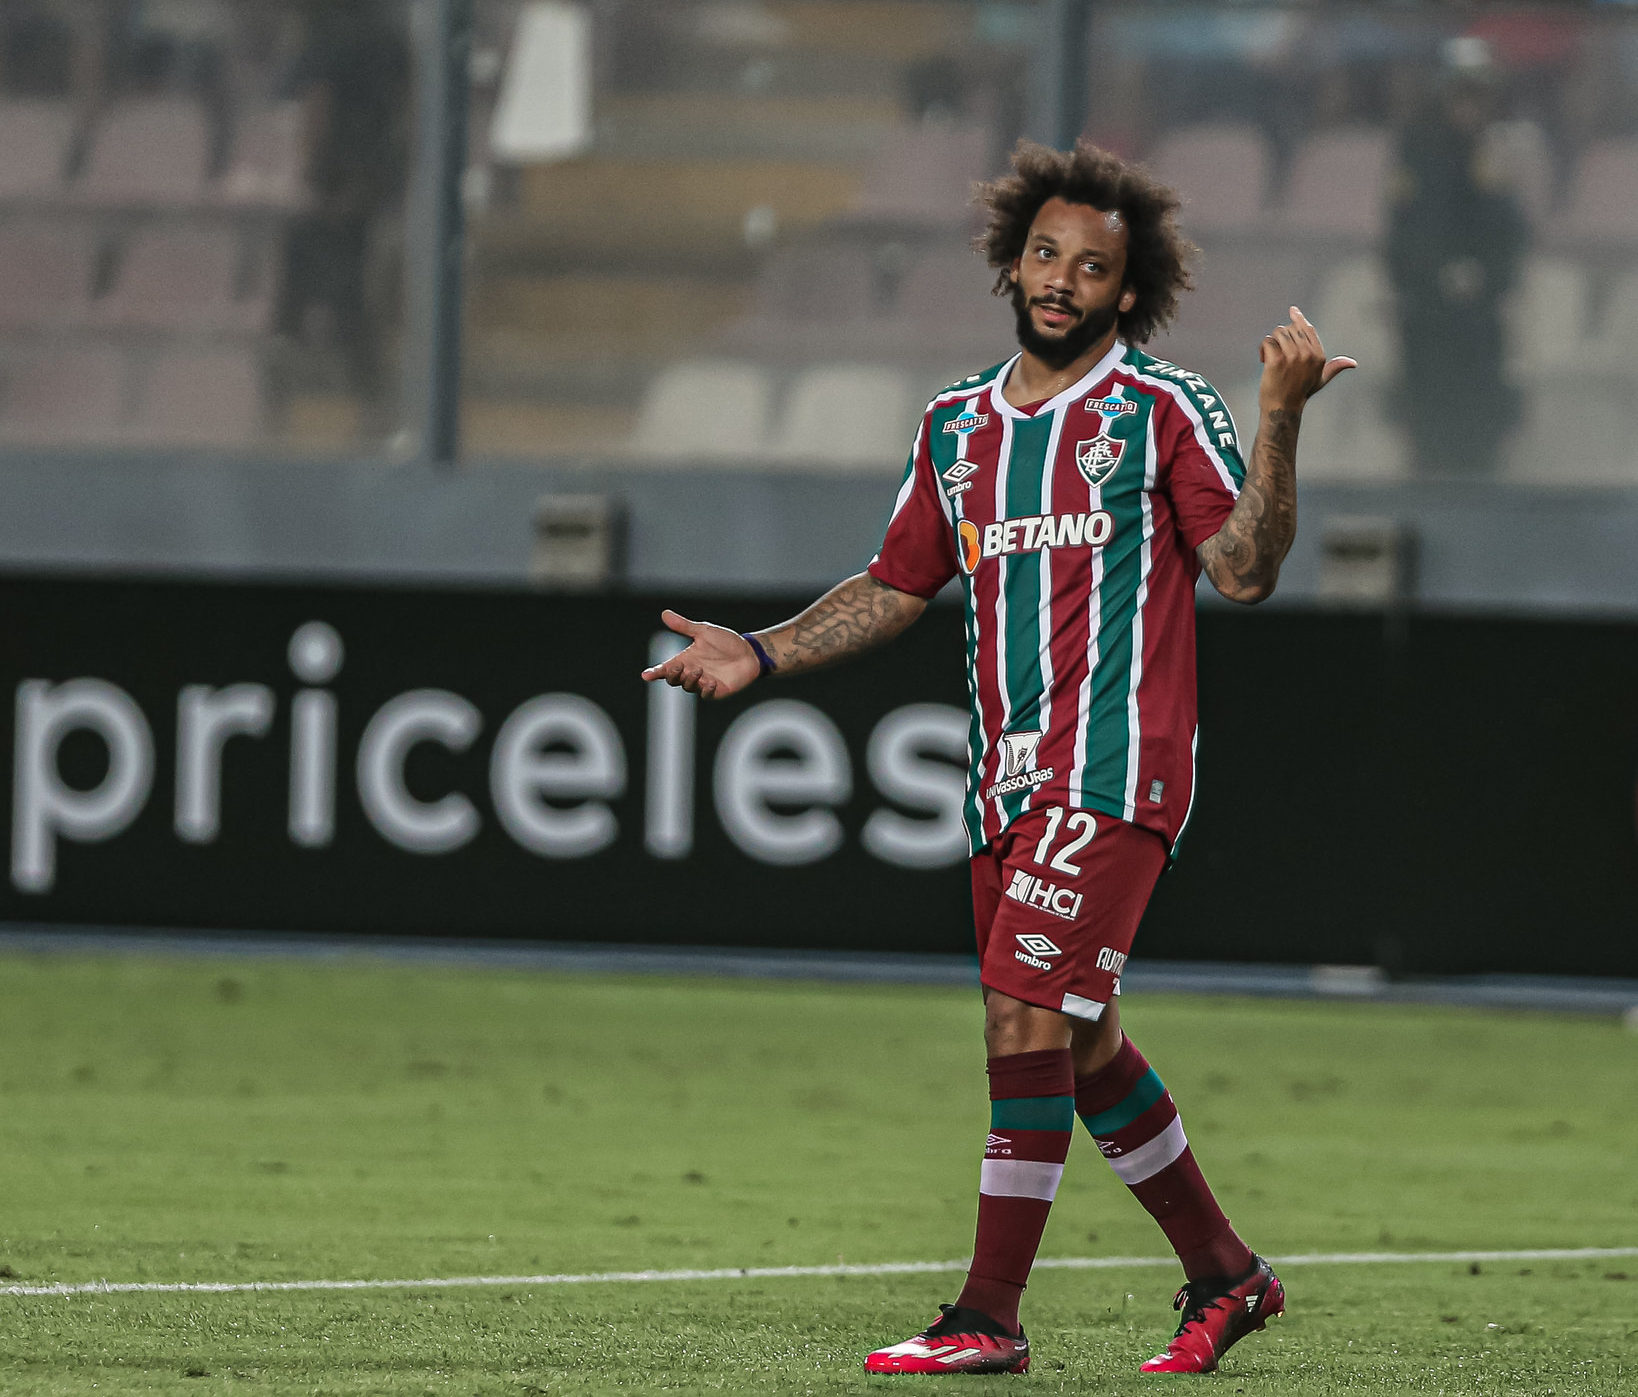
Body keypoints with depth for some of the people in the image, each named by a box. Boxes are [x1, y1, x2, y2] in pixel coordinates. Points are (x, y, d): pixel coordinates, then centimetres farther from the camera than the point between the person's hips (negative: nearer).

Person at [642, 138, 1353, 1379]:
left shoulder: (1163, 409, -3)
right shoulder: (960, 423, 14)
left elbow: (1245, 569, -11)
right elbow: (898, 586, 23)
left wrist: (1278, 422, -22)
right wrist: (761, 653, 13)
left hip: (1115, 775, -7)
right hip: (1007, 785, 7)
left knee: (1028, 1014, -16)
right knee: (1081, 1046, 11)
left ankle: (990, 1316, -14)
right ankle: (1224, 1273, 26)